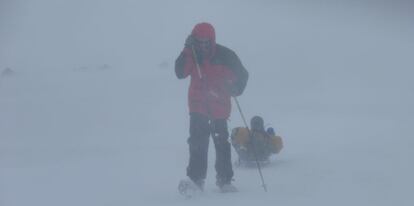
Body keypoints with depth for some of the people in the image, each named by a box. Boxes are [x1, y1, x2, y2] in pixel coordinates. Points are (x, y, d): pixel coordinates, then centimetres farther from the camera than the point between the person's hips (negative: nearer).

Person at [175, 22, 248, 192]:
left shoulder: (224, 55, -8)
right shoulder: (191, 55, -4)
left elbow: (242, 75, 2)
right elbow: (180, 73, -19)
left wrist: (236, 88, -13)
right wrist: (187, 51, -25)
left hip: (220, 106, 0)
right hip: (198, 107, 0)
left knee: (222, 143, 4)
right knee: (198, 143, -9)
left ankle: (225, 180, 14)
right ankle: (195, 178, -7)